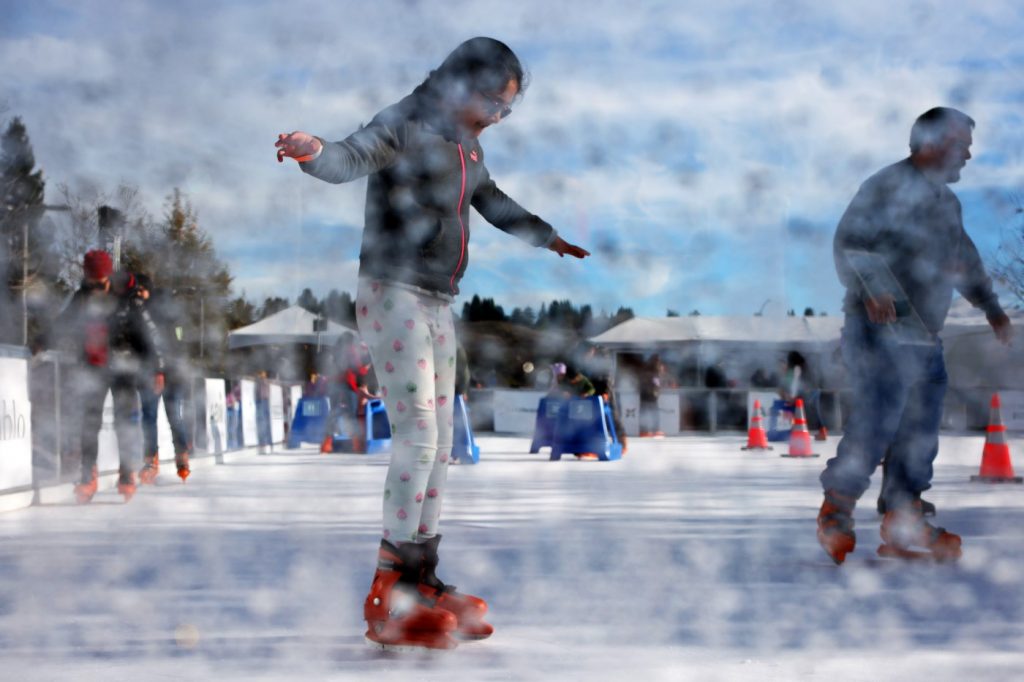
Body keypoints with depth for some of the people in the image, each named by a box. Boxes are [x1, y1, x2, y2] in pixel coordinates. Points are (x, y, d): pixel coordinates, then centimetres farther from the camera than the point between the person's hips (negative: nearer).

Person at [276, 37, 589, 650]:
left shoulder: (467, 145, 16)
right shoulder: (406, 126, -10)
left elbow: (495, 204, 34)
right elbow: (352, 158, -30)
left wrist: (549, 238, 49)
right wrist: (314, 150, -53)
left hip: (438, 305, 9)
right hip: (394, 297, -9)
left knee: (439, 445, 9)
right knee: (417, 434, -16)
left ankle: (423, 581, 16)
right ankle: (390, 594, -13)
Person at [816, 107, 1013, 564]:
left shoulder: (946, 202, 19)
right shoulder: (888, 187, -8)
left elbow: (966, 259, 32)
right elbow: (850, 240, -18)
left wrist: (991, 307, 30)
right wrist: (868, 291, -33)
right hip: (881, 327, -9)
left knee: (921, 429, 7)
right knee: (877, 419, -15)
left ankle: (904, 526, 15)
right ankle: (836, 515, -1)